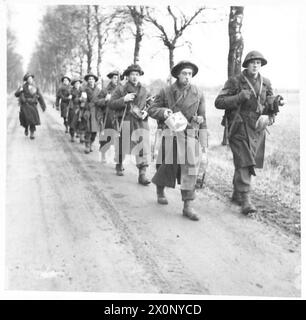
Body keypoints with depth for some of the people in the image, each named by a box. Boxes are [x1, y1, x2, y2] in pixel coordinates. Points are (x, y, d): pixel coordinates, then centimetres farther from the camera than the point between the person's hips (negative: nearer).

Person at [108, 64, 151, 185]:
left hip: (140, 123, 2)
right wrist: (124, 99, -17)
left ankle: (142, 174, -4)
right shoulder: (120, 89, 2)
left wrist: (146, 112, -4)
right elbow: (111, 104, -3)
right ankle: (119, 166, 37)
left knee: (143, 149, -8)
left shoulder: (144, 91, 10)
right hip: (124, 122, -1)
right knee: (121, 147, 9)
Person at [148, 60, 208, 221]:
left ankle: (188, 206, -1)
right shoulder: (166, 91, 2)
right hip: (171, 134, -1)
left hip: (191, 136, 1)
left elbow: (202, 119, 9)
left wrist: (204, 143, 7)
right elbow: (151, 110, 7)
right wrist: (163, 112, -16)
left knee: (190, 170, -6)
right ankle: (160, 191, 37)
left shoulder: (198, 93, 6)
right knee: (167, 167, 5)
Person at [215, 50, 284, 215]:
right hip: (240, 128, -5)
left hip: (257, 129, 5)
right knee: (243, 163, -12)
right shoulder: (234, 82, -4)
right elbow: (218, 102, -8)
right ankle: (245, 200, -11)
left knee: (248, 164, 12)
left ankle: (236, 194, 29)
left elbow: (268, 107, 15)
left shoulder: (265, 83, 10)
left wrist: (275, 102, -9)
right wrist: (239, 98, -20)